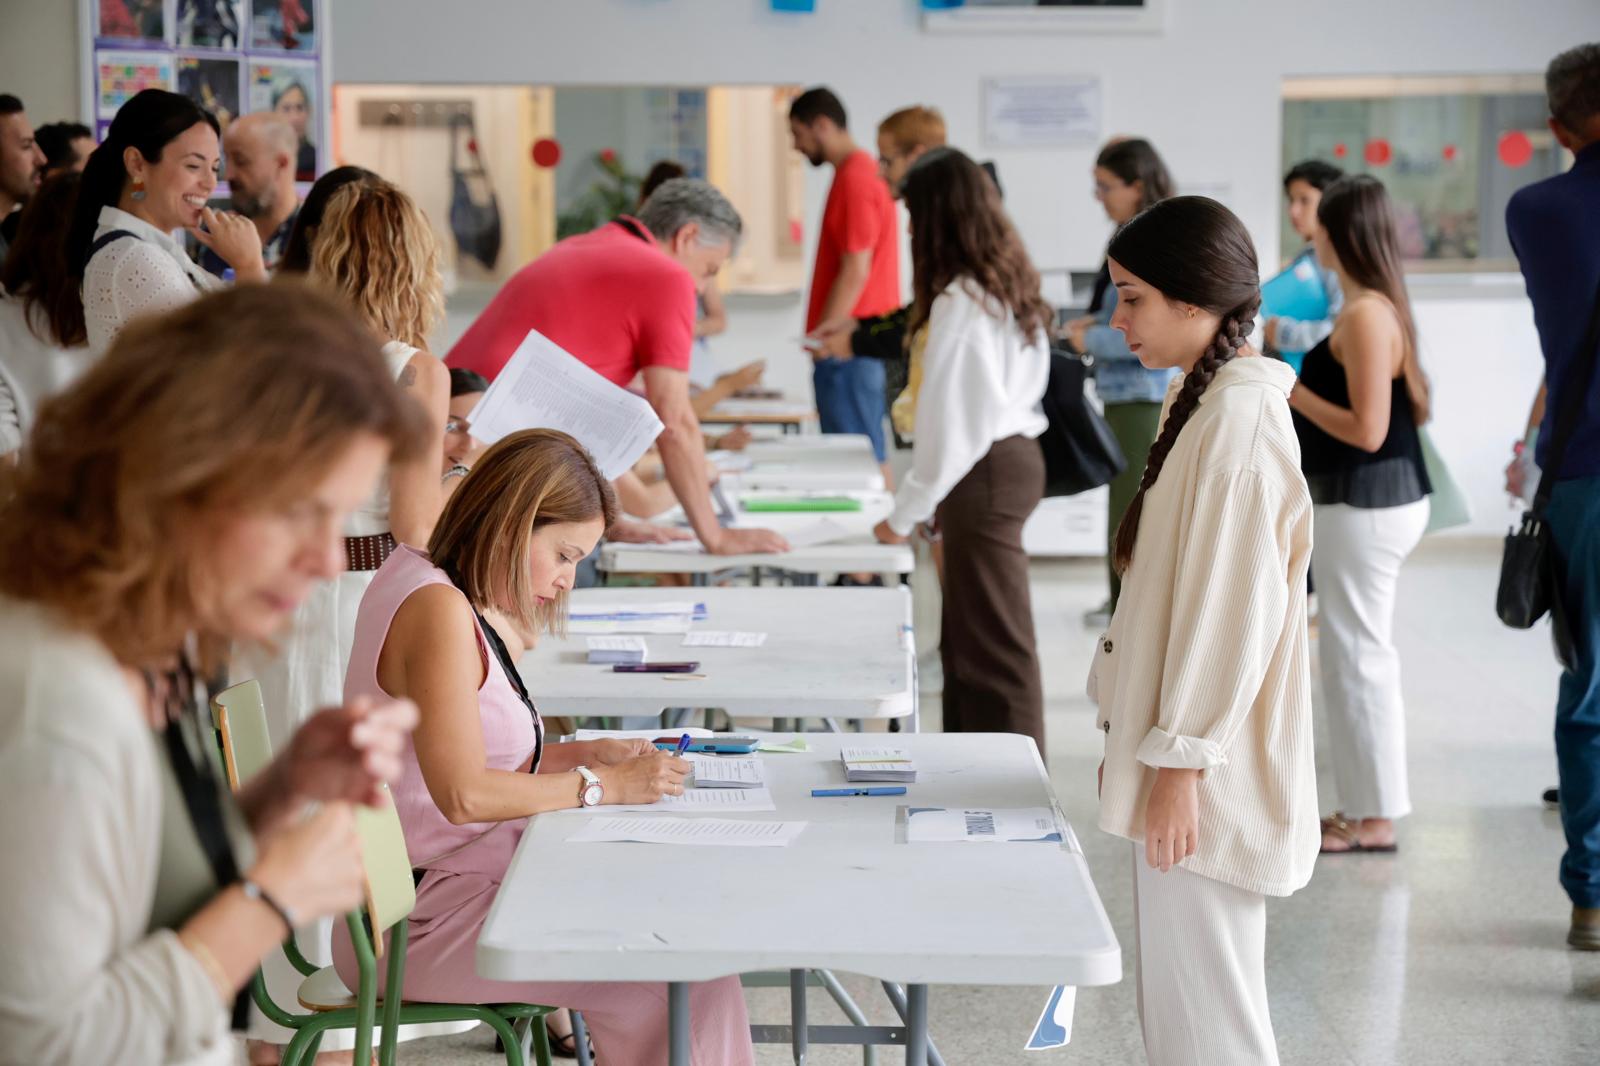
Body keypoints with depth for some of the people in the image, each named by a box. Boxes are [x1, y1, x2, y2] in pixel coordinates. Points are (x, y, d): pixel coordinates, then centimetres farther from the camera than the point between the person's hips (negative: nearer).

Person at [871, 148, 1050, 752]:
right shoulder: (1009, 285, 10)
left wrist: (907, 513, -10)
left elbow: (950, 414, -18)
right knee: (965, 637, 16)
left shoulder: (961, 300, -18)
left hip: (985, 474, -10)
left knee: (993, 644, -3)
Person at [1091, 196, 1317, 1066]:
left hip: (1207, 770, -10)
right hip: (1181, 745, 10)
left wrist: (1181, 762, -19)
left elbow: (1233, 607, -21)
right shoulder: (1204, 401, 12)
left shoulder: (1239, 419, -18)